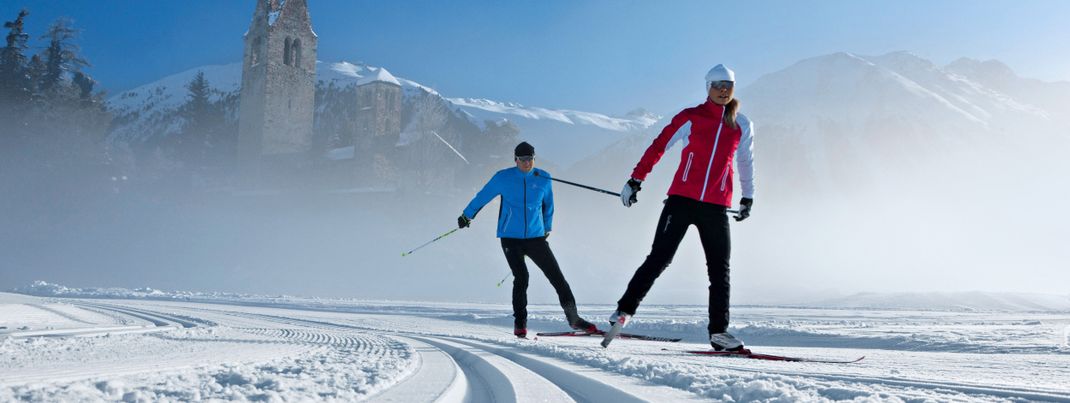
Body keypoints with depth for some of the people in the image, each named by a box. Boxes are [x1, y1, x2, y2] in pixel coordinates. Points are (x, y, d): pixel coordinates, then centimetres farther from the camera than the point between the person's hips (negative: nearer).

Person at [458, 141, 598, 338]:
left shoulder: (543, 179, 2)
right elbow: (482, 196, 9)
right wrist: (467, 215, 18)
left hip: (536, 237, 2)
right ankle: (520, 323, 2)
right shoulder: (503, 178, -4)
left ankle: (573, 318, 9)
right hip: (511, 238, -2)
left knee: (557, 276, -1)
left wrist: (547, 228, 27)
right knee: (521, 277, -13)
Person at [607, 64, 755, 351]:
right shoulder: (690, 117, 1)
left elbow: (746, 162, 24)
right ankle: (625, 309, 4)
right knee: (659, 258, -7)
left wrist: (748, 197, 29)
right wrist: (635, 180, 0)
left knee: (720, 269, 3)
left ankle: (719, 331, 11)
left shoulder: (742, 125, 10)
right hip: (682, 200, -3)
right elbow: (658, 146, 3)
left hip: (716, 208, 3)